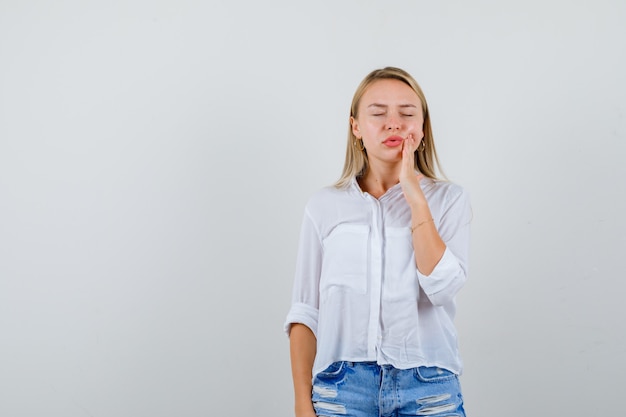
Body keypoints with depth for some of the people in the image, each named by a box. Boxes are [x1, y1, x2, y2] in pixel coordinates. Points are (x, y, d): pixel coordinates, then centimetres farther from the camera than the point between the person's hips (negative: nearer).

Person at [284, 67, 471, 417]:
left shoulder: (449, 199, 2)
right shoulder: (325, 206, 3)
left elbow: (443, 286, -13)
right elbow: (306, 312, 5)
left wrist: (415, 196, -11)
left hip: (428, 389, 0)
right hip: (342, 388, 1)